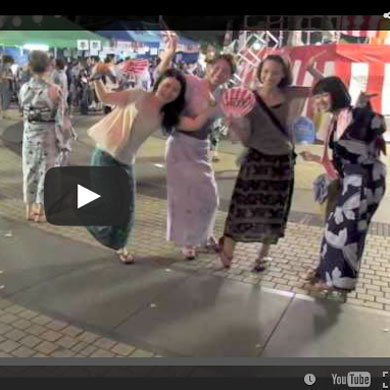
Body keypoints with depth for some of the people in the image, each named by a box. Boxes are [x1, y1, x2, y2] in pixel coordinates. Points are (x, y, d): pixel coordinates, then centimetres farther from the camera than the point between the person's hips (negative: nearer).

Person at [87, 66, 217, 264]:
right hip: (105, 155, -4)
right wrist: (96, 78, -17)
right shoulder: (138, 95, -7)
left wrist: (216, 104, -15)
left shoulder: (168, 116, 4)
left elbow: (195, 124, -8)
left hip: (125, 163, 4)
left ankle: (119, 246, 29)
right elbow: (105, 98, -2)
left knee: (126, 209, 8)